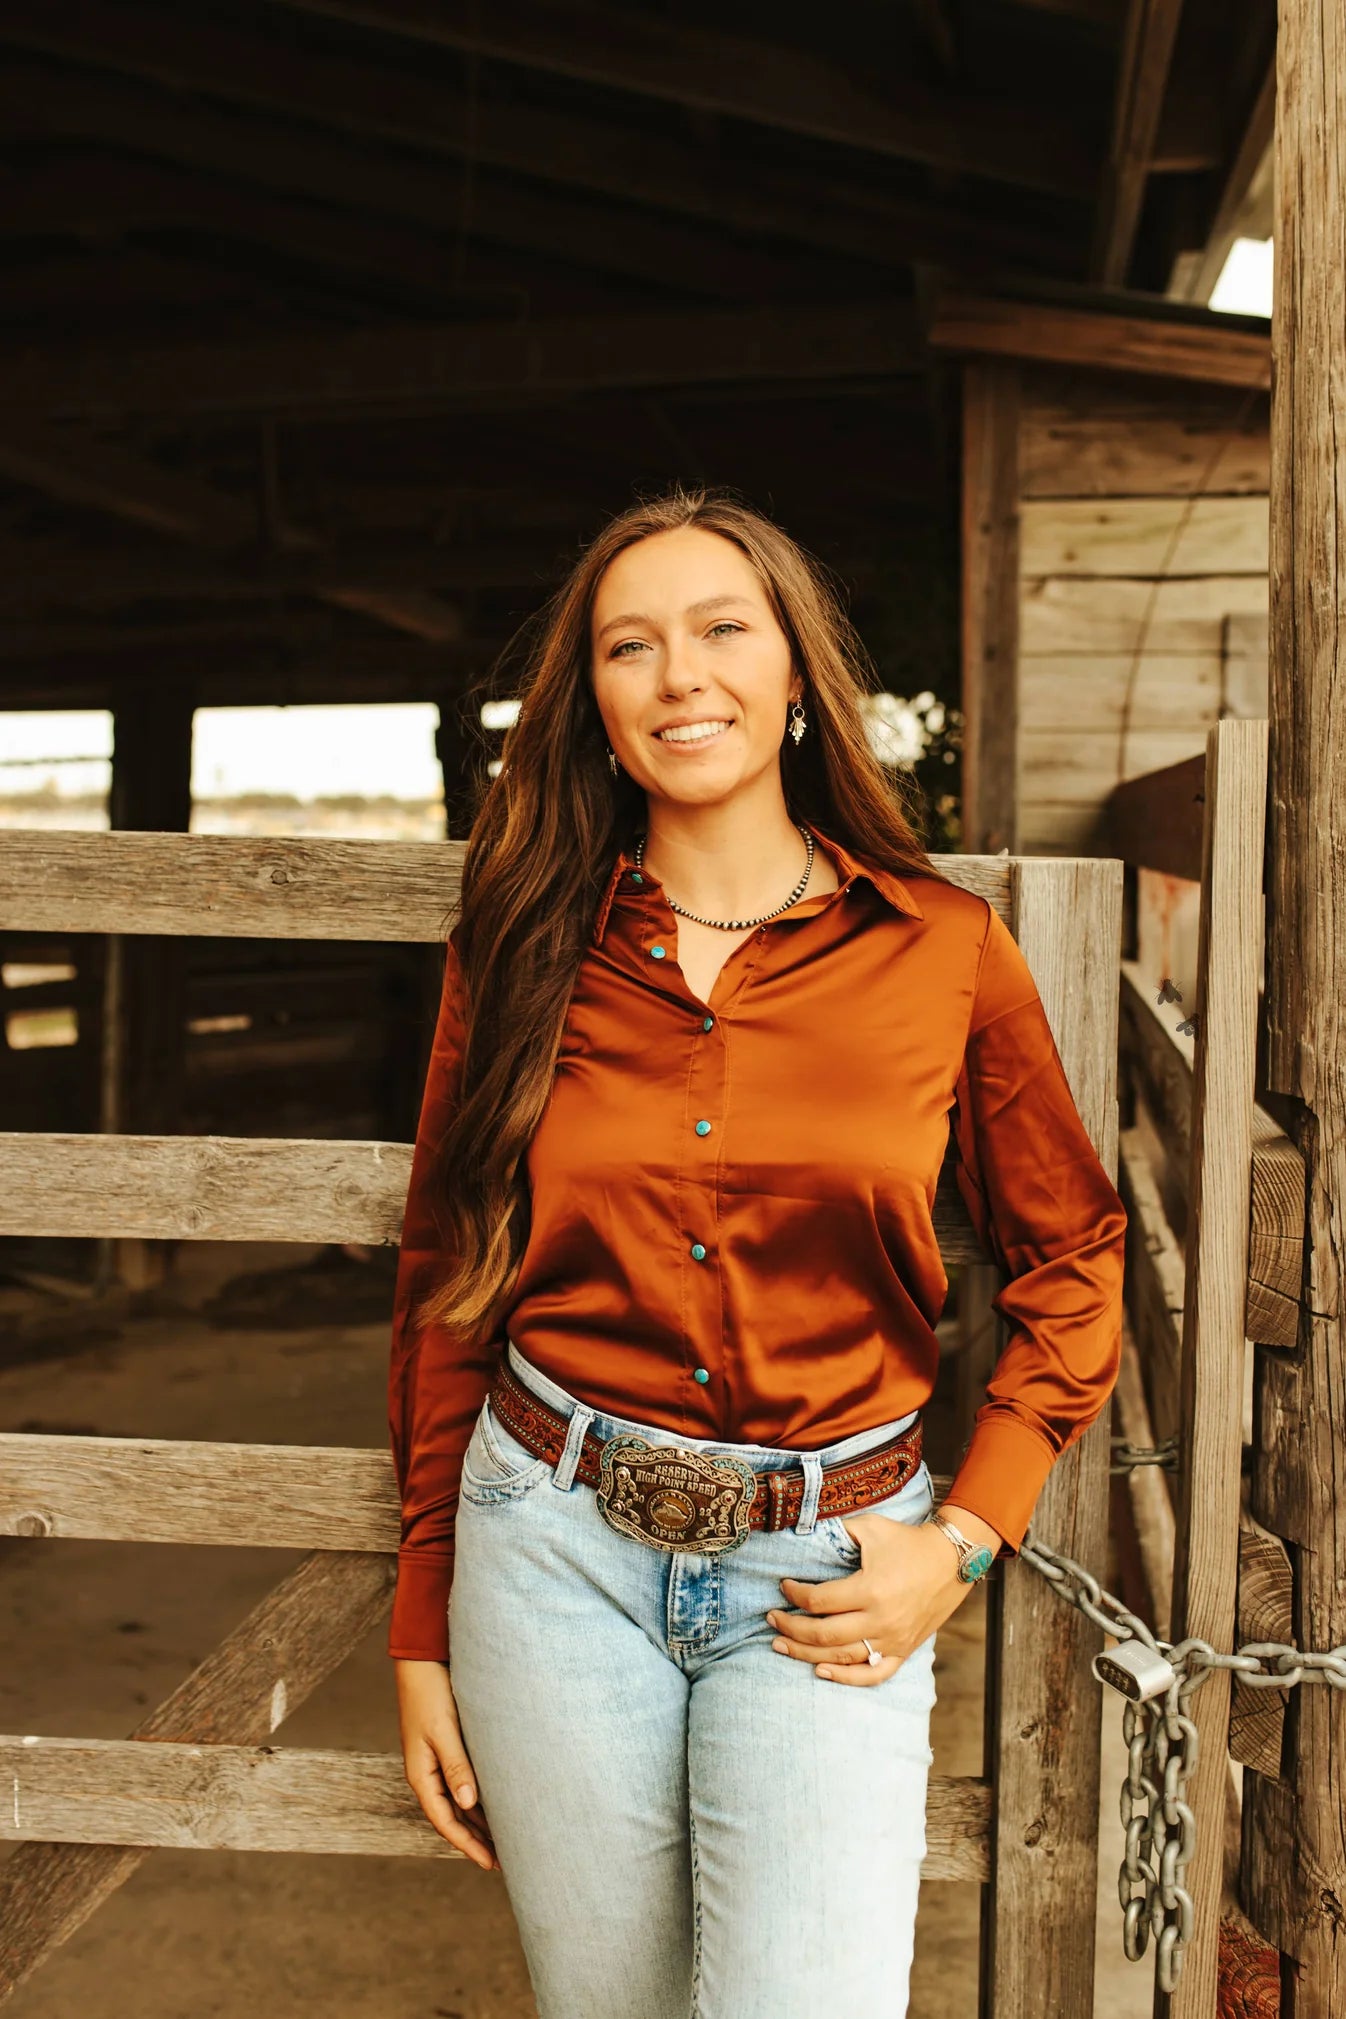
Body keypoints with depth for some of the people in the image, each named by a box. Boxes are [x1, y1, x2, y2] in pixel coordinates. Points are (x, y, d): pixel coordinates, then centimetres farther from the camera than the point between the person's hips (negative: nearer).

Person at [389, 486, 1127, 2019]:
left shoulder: (946, 949, -4)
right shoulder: (524, 951, -1)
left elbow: (1071, 1259, 7)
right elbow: (446, 1293, 5)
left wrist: (959, 1541, -3)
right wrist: (422, 1636, 7)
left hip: (825, 1576, -1)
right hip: (558, 1546, 1)